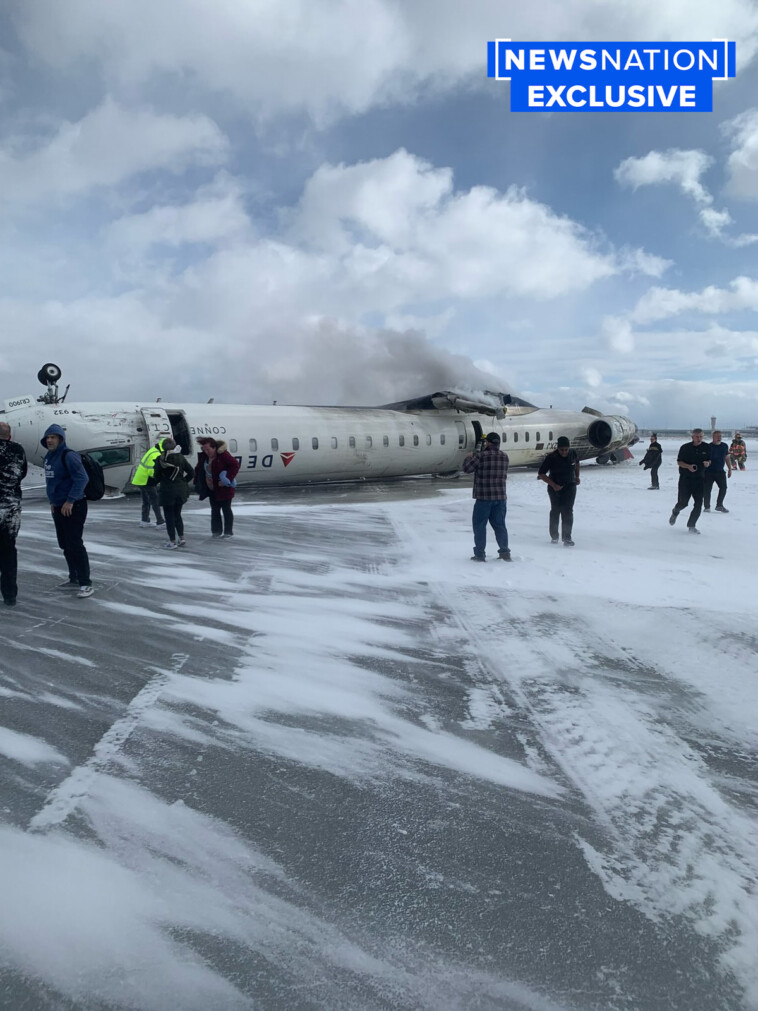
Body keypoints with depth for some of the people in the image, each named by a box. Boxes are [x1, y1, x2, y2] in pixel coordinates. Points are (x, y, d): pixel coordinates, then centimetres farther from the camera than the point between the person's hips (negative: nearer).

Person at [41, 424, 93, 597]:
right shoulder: (49, 457, 13)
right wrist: (52, 501, 18)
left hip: (73, 507, -9)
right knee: (65, 545, 14)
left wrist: (70, 501, -22)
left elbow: (81, 478, -23)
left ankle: (86, 583, -6)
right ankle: (74, 579, 26)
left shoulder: (68, 456, -15)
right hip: (58, 508, 9)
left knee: (75, 544, -10)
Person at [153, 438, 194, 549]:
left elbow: (157, 476, -6)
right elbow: (191, 472, -2)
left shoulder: (159, 460, -11)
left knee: (169, 516, 6)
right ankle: (181, 538, 17)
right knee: (177, 515, 18)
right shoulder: (180, 458, -2)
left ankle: (172, 541, 8)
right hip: (181, 490, 4)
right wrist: (183, 481, 9)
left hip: (167, 491, -4)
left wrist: (158, 484, 14)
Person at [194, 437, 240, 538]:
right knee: (215, 510, 11)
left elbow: (235, 465, -21)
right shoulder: (203, 456, 2)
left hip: (224, 489, -7)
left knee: (226, 509, 3)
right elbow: (199, 470, 14)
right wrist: (197, 482, 4)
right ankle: (217, 531, 20)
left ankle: (228, 532, 12)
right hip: (212, 489, 7)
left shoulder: (223, 455, -19)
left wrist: (227, 479, -24)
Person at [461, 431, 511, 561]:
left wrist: (469, 457, 17)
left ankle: (480, 554, 5)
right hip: (501, 497, 5)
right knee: (499, 525, 14)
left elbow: (467, 468, -4)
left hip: (484, 497, -5)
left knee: (479, 525, 5)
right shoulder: (505, 457, 6)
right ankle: (505, 552, 13)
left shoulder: (481, 456, -12)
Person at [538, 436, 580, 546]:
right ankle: (554, 536, 25)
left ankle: (567, 538, -10)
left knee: (568, 512, -9)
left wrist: (577, 476, 14)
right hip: (555, 487, -1)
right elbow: (541, 474, -15)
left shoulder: (573, 454, -6)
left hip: (570, 486, 2)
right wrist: (553, 485, -21)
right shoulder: (551, 457, -18)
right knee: (555, 511, 9)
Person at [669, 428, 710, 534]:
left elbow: (709, 460, 13)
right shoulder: (685, 447, -5)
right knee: (683, 502, 1)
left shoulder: (707, 447, 3)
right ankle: (675, 512, 37)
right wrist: (688, 466, -20)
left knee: (698, 504, -5)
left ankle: (691, 526, 7)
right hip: (686, 479, -2)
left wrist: (708, 463, -12)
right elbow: (679, 462, -1)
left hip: (700, 479, 2)